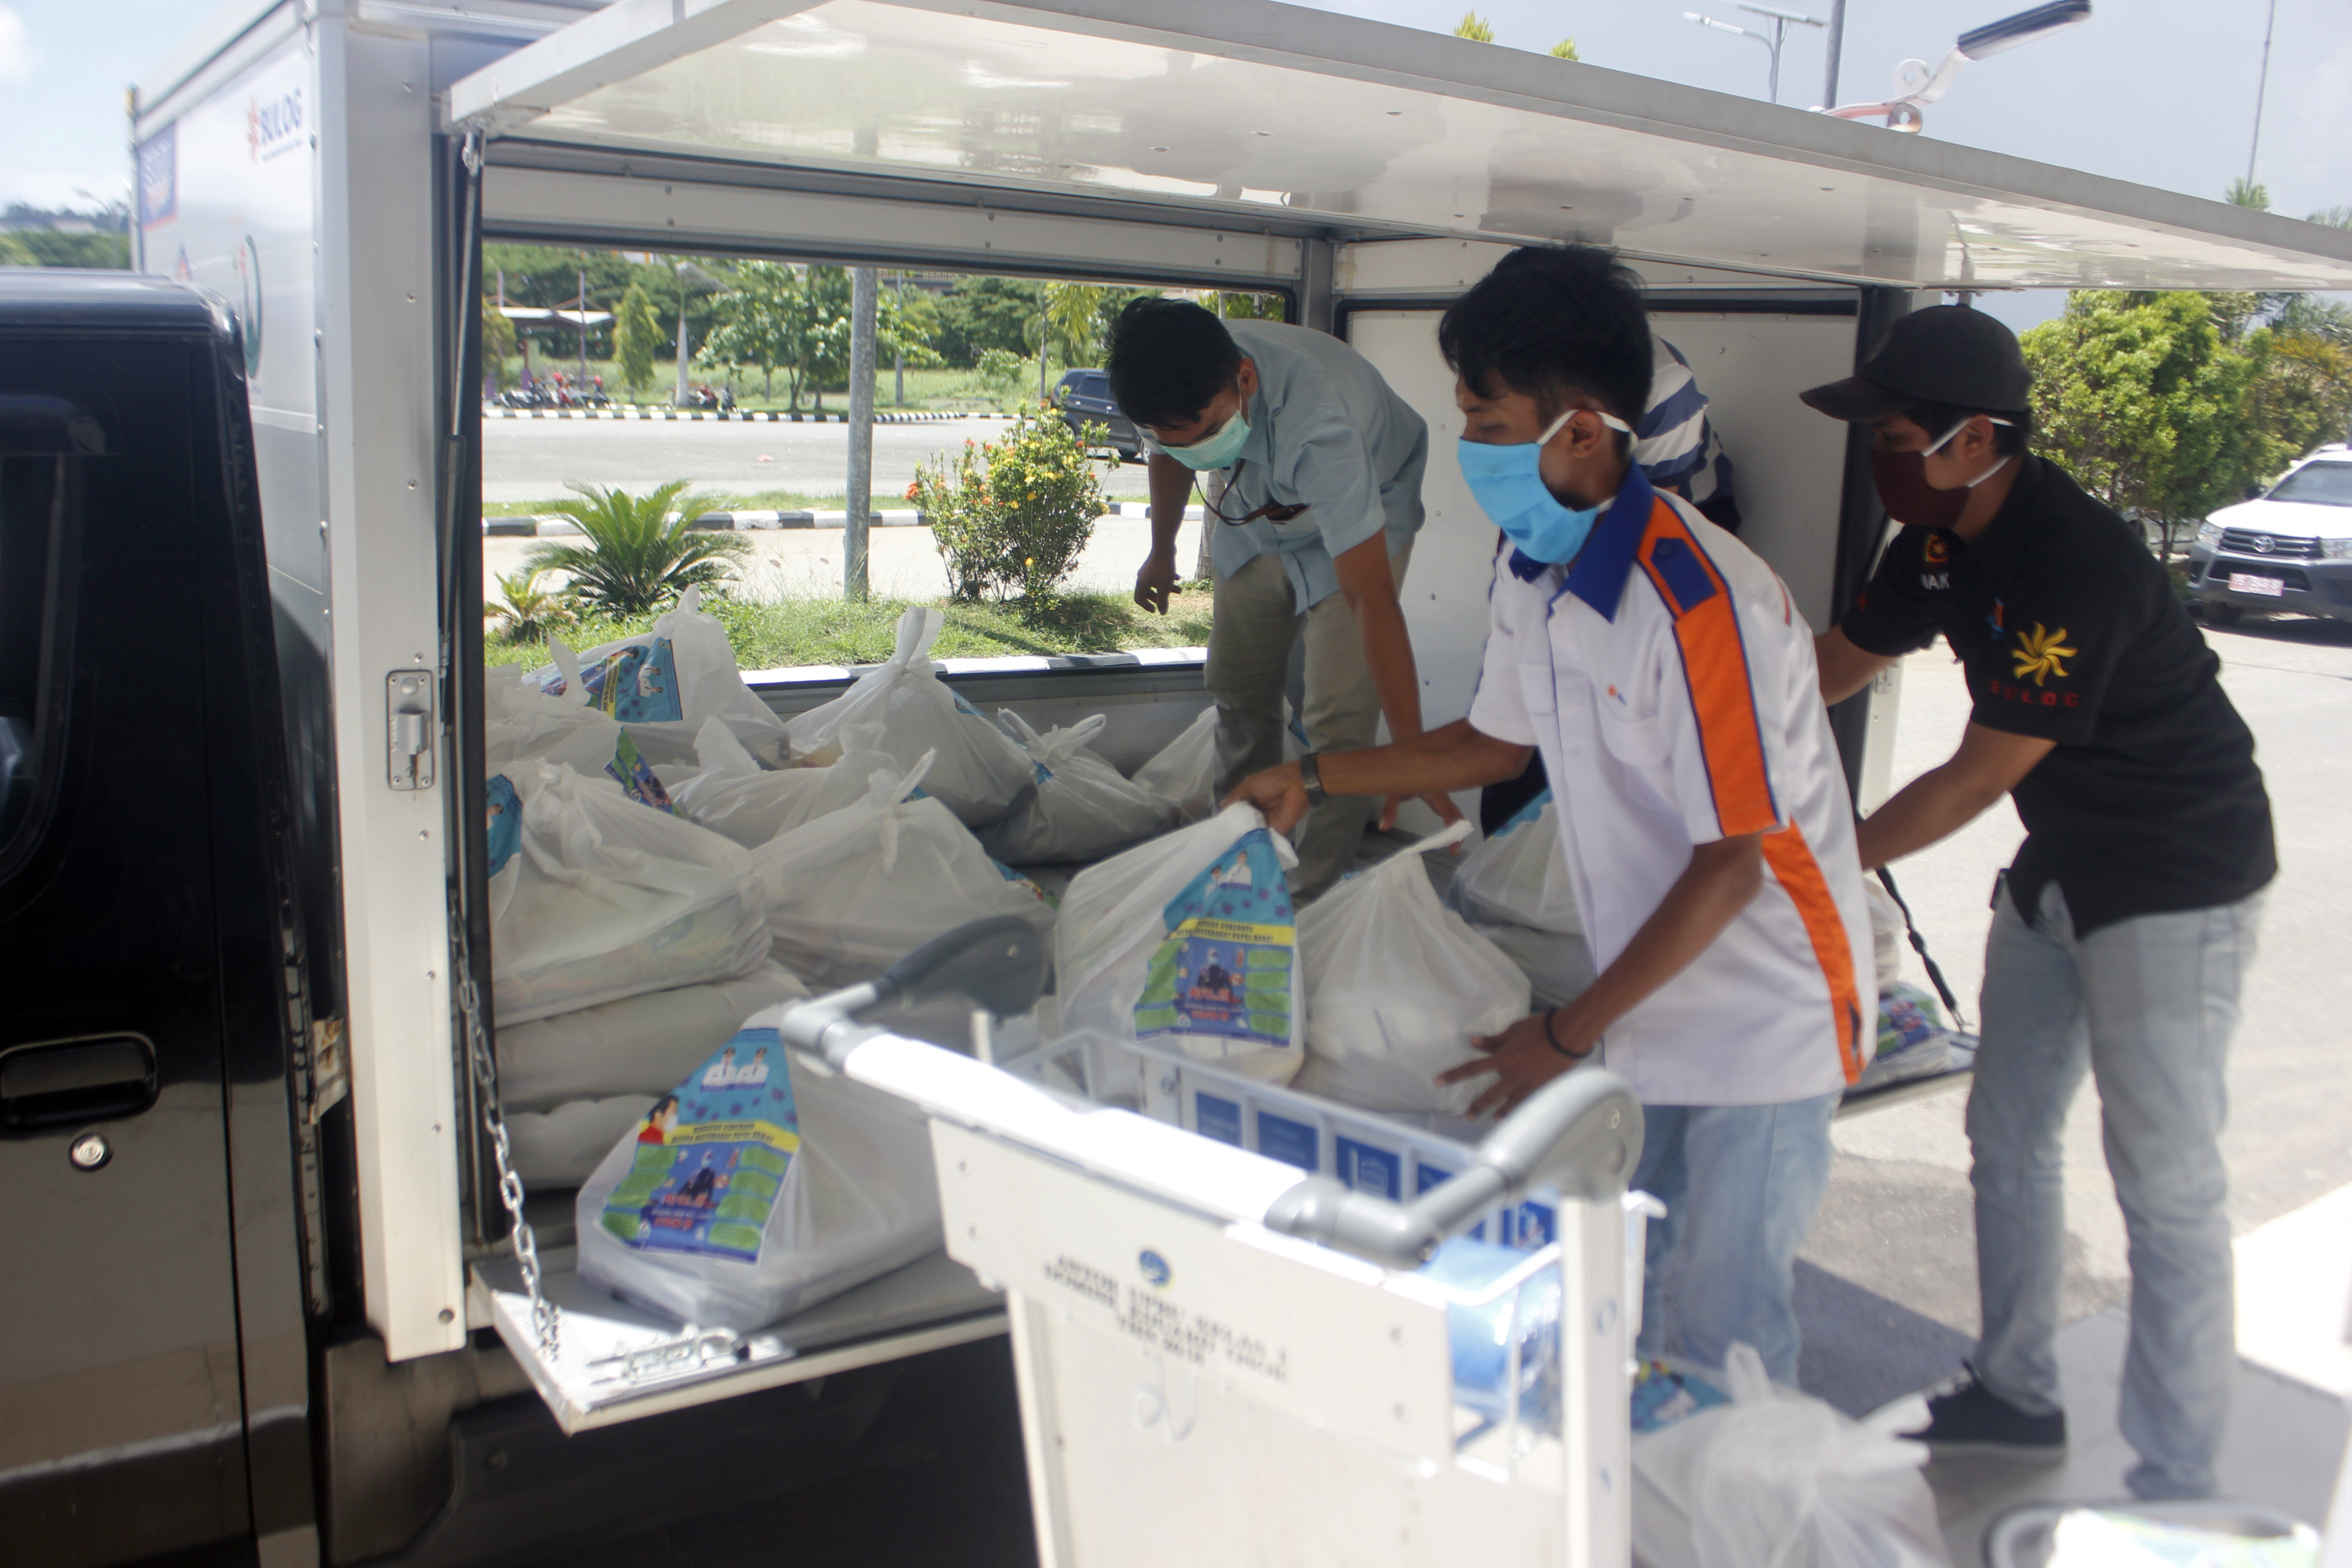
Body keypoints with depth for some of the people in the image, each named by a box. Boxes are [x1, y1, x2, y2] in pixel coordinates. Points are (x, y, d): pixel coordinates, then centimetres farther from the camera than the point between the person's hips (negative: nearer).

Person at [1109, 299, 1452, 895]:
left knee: (1339, 715, -16)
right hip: (1259, 517, 6)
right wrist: (1161, 550, 18)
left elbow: (1372, 599, -46)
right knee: (1237, 687, 13)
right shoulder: (1183, 387, -27)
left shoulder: (1317, 427, -46)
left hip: (1364, 520, -6)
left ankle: (1318, 897, -2)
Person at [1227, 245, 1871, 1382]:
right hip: (1648, 992, 7)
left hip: (1760, 1013, -7)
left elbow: (1731, 865, -23)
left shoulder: (1697, 605, -27)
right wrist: (1313, 778, 16)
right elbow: (1503, 740, 17)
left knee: (1722, 1327, 4)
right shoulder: (1535, 580, -1)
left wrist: (1566, 1034, -19)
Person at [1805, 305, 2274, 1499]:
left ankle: (2174, 1491, 8)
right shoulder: (1945, 536, -1)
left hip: (2176, 882, -9)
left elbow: (1977, 778, -26)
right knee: (2008, 1131, 15)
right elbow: (1840, 663, 10)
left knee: (2165, 1185, -4)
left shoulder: (2074, 568, -29)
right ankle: (2017, 1394, 31)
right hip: (2059, 865, 9)